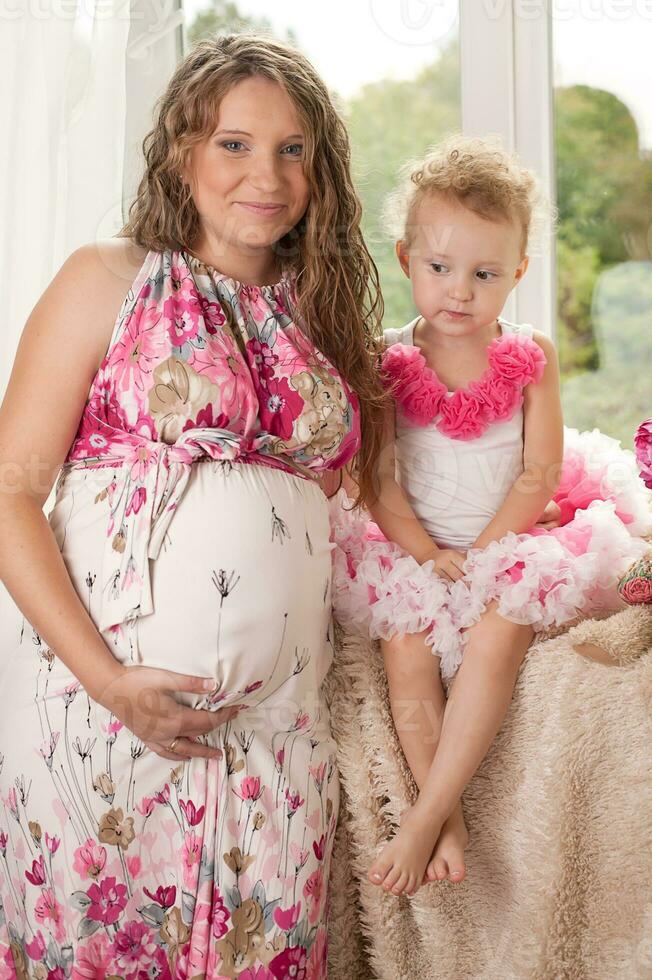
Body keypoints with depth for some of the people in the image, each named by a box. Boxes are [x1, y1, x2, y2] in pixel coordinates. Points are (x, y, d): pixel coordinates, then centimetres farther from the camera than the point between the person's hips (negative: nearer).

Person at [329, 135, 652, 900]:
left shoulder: (531, 358, -2)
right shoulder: (385, 363, -2)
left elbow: (539, 476, -6)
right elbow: (376, 479, -4)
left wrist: (479, 557, -14)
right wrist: (427, 554, -15)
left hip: (509, 546, -1)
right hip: (412, 551, 2)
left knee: (494, 637, -28)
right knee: (406, 647, -23)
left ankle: (424, 818, -23)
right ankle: (450, 822, -17)